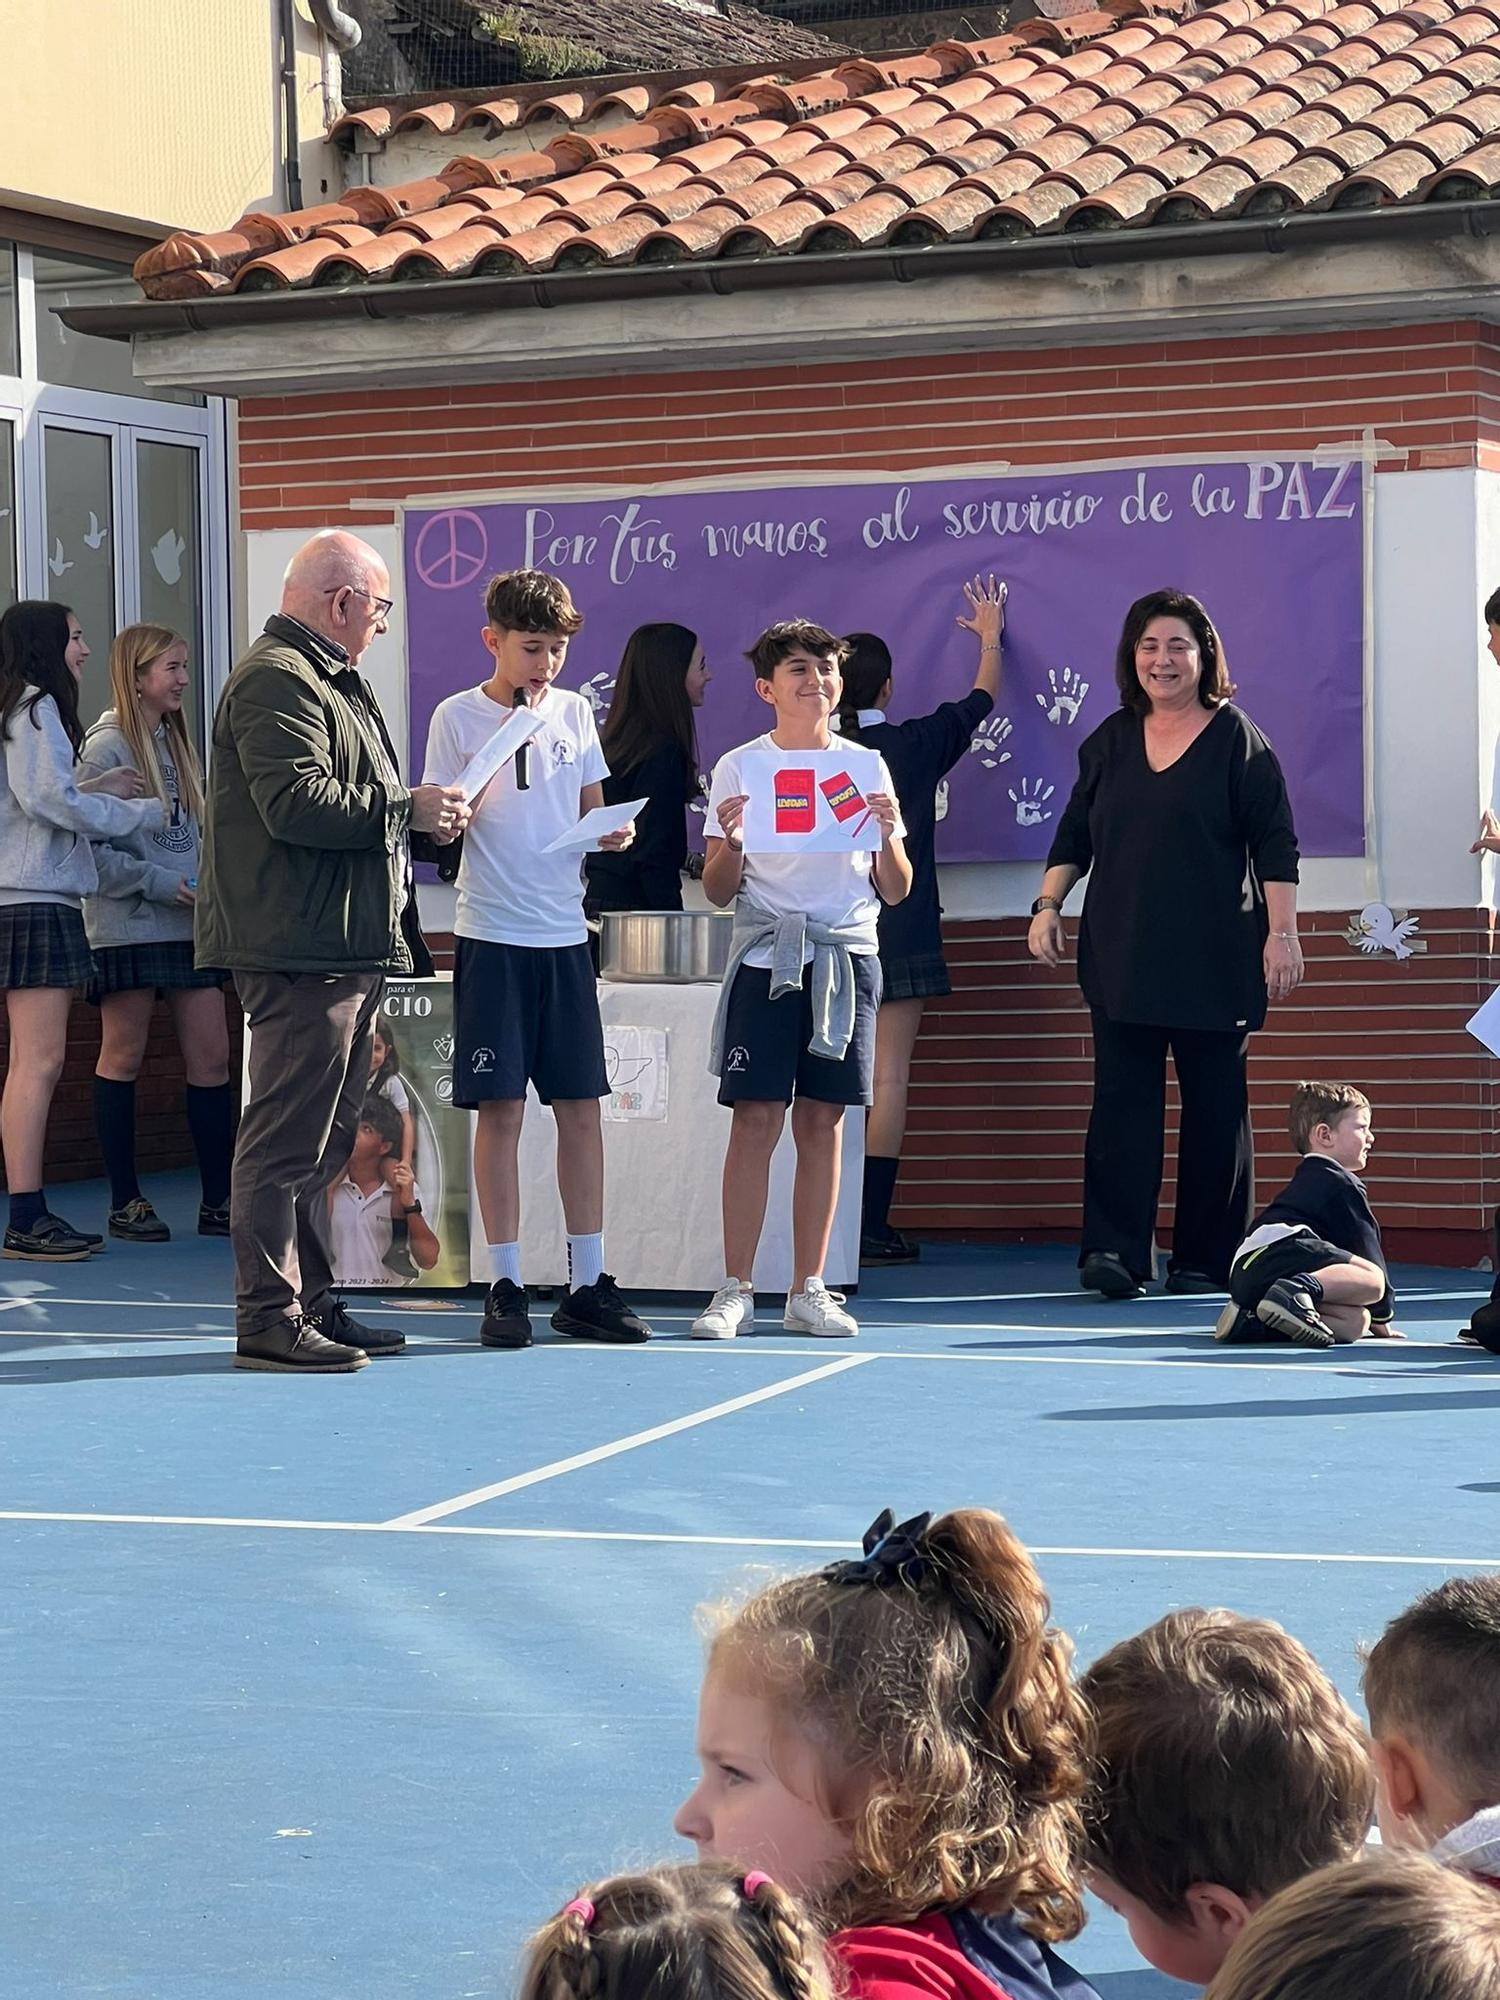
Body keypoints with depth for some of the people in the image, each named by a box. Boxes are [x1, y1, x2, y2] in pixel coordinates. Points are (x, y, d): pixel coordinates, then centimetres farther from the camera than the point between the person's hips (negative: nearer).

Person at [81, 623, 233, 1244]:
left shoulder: (178, 744, 14)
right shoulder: (106, 749, -8)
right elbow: (88, 847, -14)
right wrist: (157, 882, -16)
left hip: (189, 923, 7)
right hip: (128, 927, -7)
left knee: (211, 1057, 2)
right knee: (123, 1058, 2)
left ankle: (218, 1200, 7)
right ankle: (125, 1201, 9)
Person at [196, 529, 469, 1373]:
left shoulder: (335, 683, 23)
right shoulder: (277, 681, -12)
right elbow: (297, 801, -23)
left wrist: (422, 818, 16)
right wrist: (408, 808, -15)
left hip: (345, 952, 11)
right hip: (298, 947, -11)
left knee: (326, 1137, 15)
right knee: (289, 1136, -9)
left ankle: (313, 1304, 21)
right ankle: (269, 1318, -8)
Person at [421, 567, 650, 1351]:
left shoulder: (574, 713, 9)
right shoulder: (458, 717, -2)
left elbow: (591, 812, 15)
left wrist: (614, 835, -6)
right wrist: (465, 800, -22)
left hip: (564, 933, 4)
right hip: (492, 936, -4)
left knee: (580, 1105, 4)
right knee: (500, 1107, -3)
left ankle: (587, 1284, 10)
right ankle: (505, 1286, 3)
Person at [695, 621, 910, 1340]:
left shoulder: (866, 765, 10)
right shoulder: (739, 768, 5)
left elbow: (896, 891, 10)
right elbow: (717, 891, 5)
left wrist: (889, 834, -8)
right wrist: (730, 841, -14)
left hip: (847, 956, 2)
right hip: (765, 956, -2)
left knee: (822, 1123, 3)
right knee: (756, 1118, -8)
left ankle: (808, 1291, 8)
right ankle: (735, 1291, -4)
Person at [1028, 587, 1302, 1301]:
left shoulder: (1235, 738, 1)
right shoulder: (1110, 740, 12)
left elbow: (1276, 845, -2)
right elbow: (1073, 836, 18)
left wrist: (1282, 932, -8)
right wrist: (1047, 905, 5)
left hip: (1214, 959, -3)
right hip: (1121, 957, 3)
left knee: (1214, 1106, 2)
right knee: (1122, 1100, -5)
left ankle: (1206, 1259, 8)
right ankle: (1114, 1249, -9)